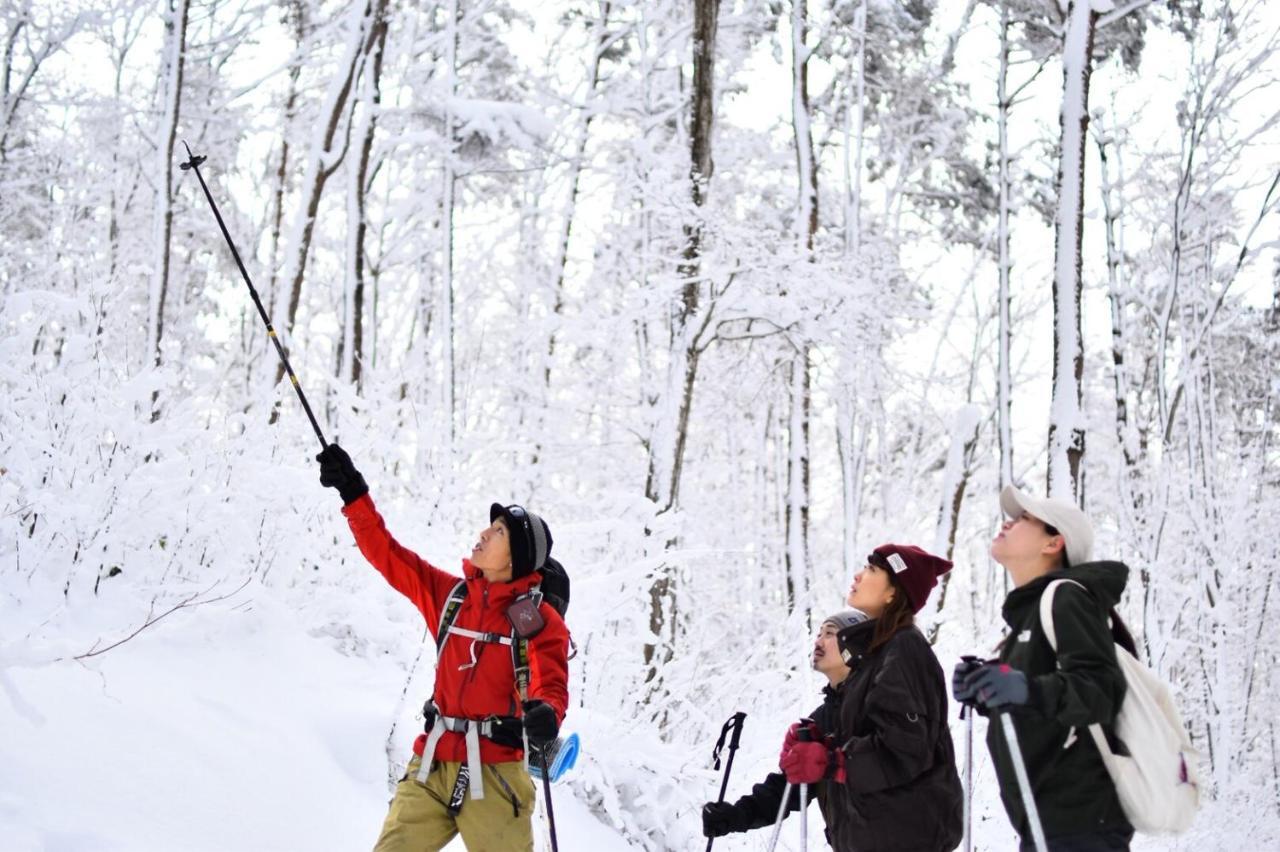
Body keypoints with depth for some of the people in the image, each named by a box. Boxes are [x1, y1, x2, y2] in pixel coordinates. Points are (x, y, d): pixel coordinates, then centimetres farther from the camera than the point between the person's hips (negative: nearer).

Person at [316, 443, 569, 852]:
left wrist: (545, 713, -36)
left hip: (494, 773, -4)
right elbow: (387, 554, 11)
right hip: (432, 765, 4)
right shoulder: (449, 594, 9)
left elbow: (551, 686, -12)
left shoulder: (540, 620, -4)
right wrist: (353, 493, 6)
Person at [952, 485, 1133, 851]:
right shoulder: (1031, 609, 18)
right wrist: (985, 695, 6)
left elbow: (1103, 688, -21)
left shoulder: (1066, 597, -9)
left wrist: (1029, 690, -36)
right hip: (1045, 821, 10)